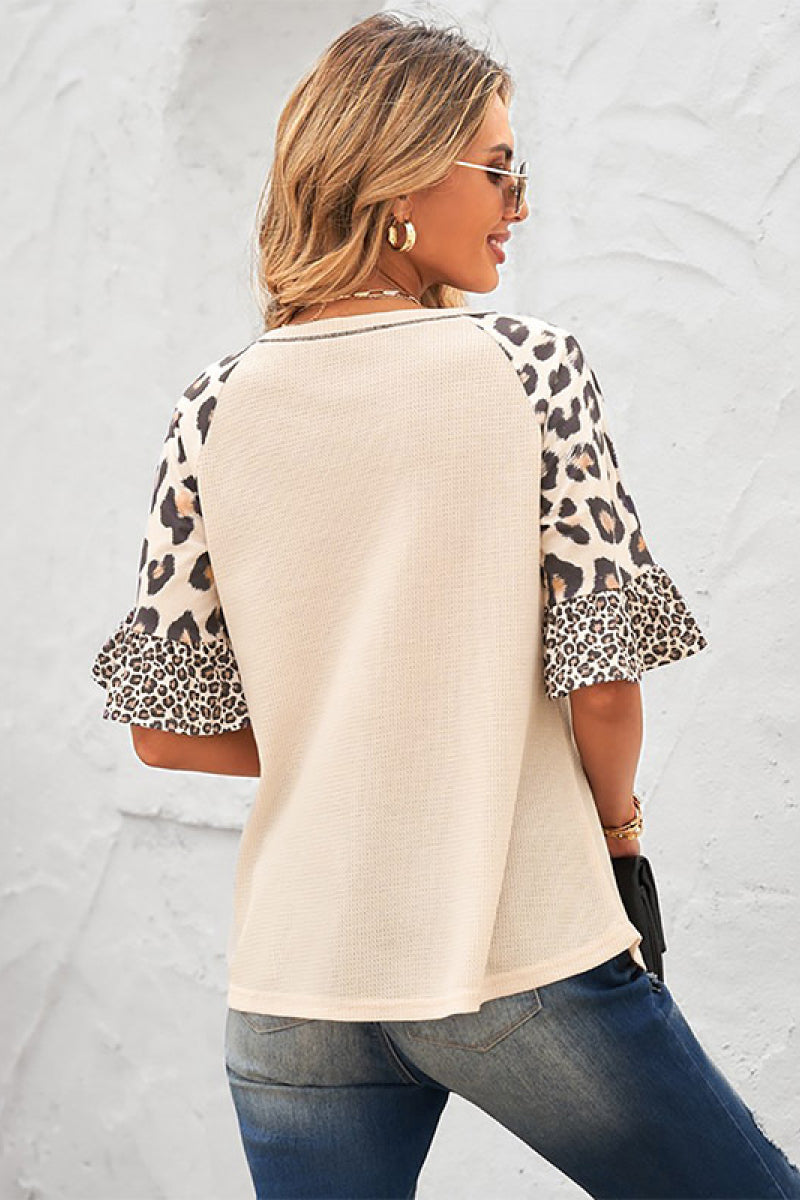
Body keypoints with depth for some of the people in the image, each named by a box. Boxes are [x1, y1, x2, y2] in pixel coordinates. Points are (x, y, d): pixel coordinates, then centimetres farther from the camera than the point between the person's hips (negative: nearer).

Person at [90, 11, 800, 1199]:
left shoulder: (215, 410, 2)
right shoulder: (533, 368, -7)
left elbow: (165, 725, 3)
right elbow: (602, 684, -9)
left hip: (293, 983, 4)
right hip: (524, 961, -3)